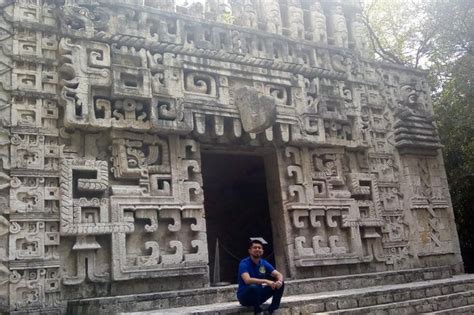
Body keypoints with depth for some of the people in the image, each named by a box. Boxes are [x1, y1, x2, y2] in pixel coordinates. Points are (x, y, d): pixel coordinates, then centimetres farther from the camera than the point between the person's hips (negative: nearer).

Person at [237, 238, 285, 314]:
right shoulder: (244, 263, -17)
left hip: (259, 295, 6)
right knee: (254, 287, -38)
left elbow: (279, 275, -6)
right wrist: (266, 281, -40)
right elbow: (247, 280, -34)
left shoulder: (264, 263, 0)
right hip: (244, 296, -6)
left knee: (280, 284, -7)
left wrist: (279, 281, -30)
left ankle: (271, 310, -6)